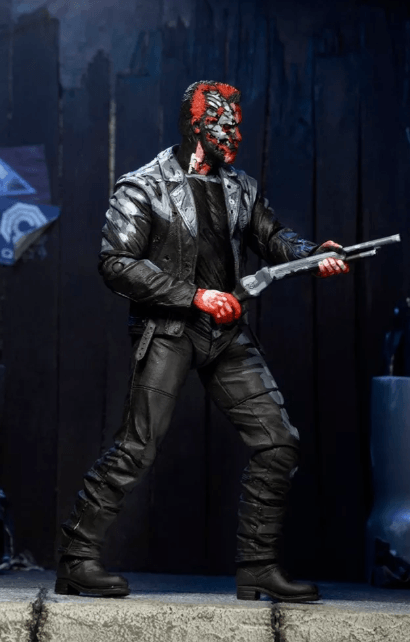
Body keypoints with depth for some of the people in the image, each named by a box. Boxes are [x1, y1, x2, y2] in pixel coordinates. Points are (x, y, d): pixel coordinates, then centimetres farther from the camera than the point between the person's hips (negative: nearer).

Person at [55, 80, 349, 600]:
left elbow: (272, 238, 21)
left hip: (228, 334, 7)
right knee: (138, 447, -11)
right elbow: (117, 264, -13)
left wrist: (313, 254, -2)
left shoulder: (240, 188, 13)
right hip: (168, 332, -6)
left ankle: (258, 567, 9)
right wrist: (195, 296, -18)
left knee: (278, 443, 1)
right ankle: (77, 560, 1)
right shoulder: (144, 188, -6)